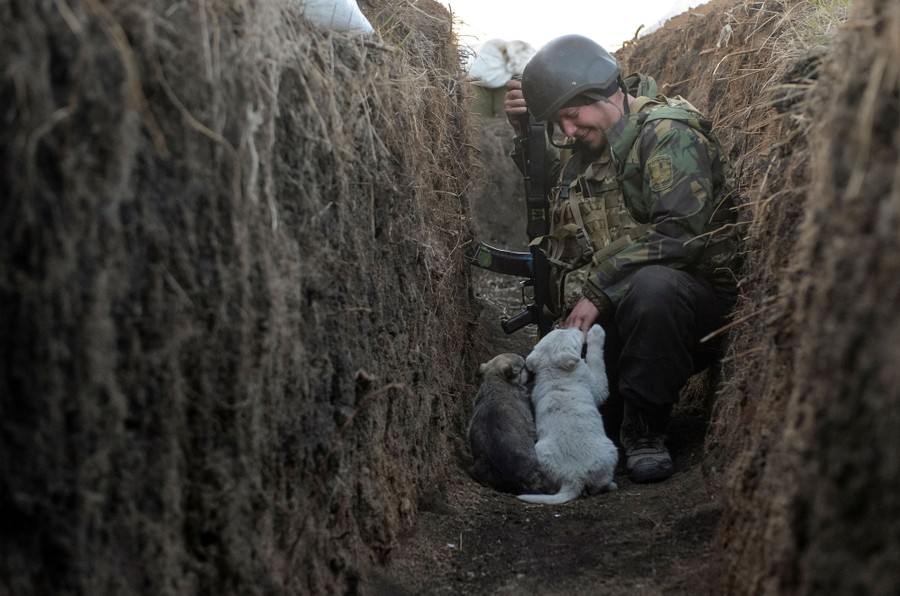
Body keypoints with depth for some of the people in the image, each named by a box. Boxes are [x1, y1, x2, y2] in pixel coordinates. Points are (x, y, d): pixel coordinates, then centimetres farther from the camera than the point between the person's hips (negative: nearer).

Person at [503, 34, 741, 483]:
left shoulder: (667, 134, -12)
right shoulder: (583, 145, 14)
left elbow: (681, 231, -24)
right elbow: (549, 189, 34)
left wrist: (598, 289, -24)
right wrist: (525, 132, 15)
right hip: (600, 315, 8)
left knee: (652, 287, -41)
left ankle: (644, 429, -24)